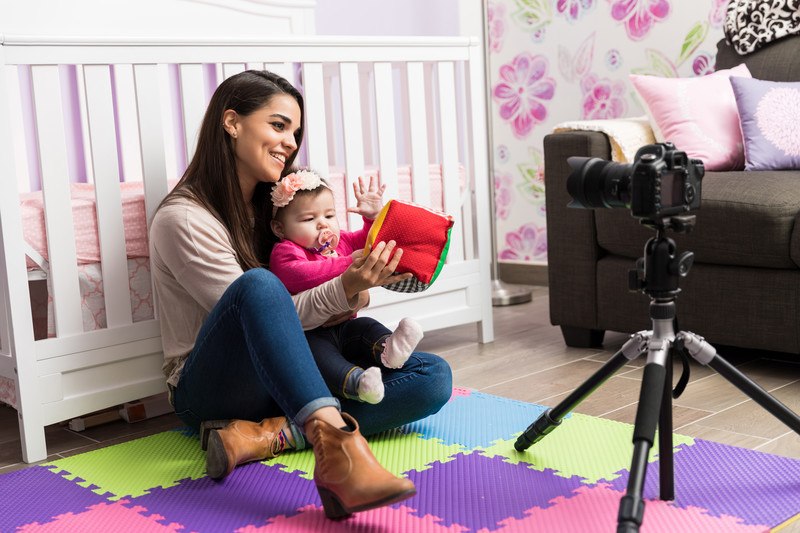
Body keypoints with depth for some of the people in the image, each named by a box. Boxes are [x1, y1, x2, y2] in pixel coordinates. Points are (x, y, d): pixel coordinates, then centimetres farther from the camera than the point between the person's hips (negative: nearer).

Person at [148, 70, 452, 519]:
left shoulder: (274, 205, 12)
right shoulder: (182, 219, -11)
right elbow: (257, 303, -17)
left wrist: (353, 292, -8)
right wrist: (345, 289, -31)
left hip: (286, 379, 7)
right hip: (210, 389, -7)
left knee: (433, 377, -14)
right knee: (258, 285, -37)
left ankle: (263, 436, -27)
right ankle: (337, 447, -55)